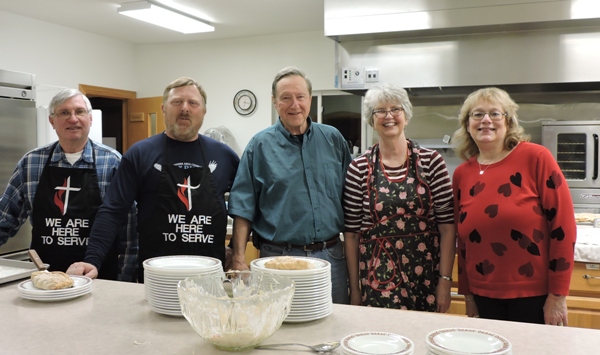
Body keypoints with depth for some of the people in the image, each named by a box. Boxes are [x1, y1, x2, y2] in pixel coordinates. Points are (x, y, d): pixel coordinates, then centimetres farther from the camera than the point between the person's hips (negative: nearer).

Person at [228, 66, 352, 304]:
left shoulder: (333, 139, 6)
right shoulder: (260, 145, -1)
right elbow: (244, 208, -2)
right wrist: (239, 259, -8)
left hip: (331, 256, 3)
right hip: (279, 257, -2)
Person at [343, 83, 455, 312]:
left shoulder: (431, 161, 0)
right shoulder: (359, 168, 0)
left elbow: (447, 226, -2)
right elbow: (351, 233, 2)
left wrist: (445, 280, -6)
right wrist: (354, 288, 2)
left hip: (425, 276, 1)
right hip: (377, 280, 0)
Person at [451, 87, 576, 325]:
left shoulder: (536, 158, -8)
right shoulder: (461, 175, 4)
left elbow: (563, 225, -10)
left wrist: (558, 295, -11)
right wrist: (467, 294, 12)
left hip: (534, 297, -4)